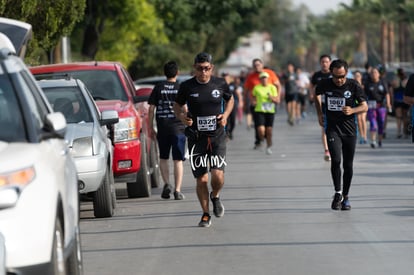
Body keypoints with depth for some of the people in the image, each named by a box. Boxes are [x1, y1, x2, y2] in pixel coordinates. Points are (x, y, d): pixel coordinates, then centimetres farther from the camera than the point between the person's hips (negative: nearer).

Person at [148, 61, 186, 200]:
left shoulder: (158, 88, 2)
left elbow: (151, 109, 1)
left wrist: (151, 127, 9)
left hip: (162, 128, 1)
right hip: (178, 127, -1)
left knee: (163, 158, 16)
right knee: (178, 160, 2)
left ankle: (166, 183, -2)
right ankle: (177, 190, -4)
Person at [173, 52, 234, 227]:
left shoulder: (220, 84, 1)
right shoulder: (187, 86, -2)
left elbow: (230, 100, 19)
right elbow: (177, 105, 12)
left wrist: (225, 114, 1)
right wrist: (182, 116, -10)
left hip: (217, 136, 0)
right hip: (196, 138, 0)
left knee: (218, 175, -14)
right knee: (201, 179, -1)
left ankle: (215, 196, 20)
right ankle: (206, 215, 17)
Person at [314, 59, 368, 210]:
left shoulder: (354, 86, -8)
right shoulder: (324, 84, -4)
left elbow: (364, 106, -4)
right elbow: (317, 95, 19)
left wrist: (352, 110, -23)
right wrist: (320, 114, 14)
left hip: (349, 130, 0)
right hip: (332, 128, 0)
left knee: (348, 165, 5)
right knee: (336, 160, -18)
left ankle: (345, 197, 20)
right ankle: (338, 193, -3)